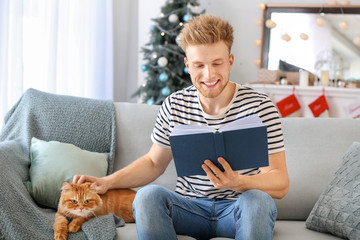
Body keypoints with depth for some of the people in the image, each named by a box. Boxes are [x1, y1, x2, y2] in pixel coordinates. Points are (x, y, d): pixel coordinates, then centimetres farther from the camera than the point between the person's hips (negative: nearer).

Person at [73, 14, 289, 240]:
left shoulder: (260, 107, -9)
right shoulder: (175, 106, 2)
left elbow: (281, 183, -13)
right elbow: (154, 163, 14)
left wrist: (238, 183, -35)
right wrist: (108, 181, -4)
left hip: (237, 209, -2)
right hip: (190, 208, 3)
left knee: (258, 200, -36)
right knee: (148, 195, -28)